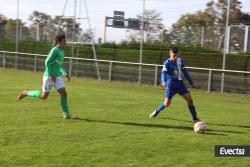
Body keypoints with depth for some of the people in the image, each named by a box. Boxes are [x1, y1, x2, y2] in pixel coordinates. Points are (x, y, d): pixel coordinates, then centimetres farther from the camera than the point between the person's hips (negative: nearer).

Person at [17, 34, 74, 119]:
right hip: (49, 76, -7)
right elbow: (47, 62, -18)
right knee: (43, 96, -1)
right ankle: (26, 92, 21)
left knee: (64, 94, -6)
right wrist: (51, 75, -19)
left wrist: (66, 74, 13)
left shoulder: (62, 52, 13)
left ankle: (66, 114, -1)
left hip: (57, 77, 7)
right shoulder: (54, 50, -14)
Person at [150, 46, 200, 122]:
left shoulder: (180, 60, 7)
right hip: (171, 84, -4)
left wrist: (191, 83, 18)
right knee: (167, 103, -6)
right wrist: (164, 81, -43)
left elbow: (185, 72, 16)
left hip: (180, 83, 4)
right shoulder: (167, 63, -9)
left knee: (189, 99, -8)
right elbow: (164, 72, -23)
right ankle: (156, 112, 23)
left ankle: (195, 118, 1)